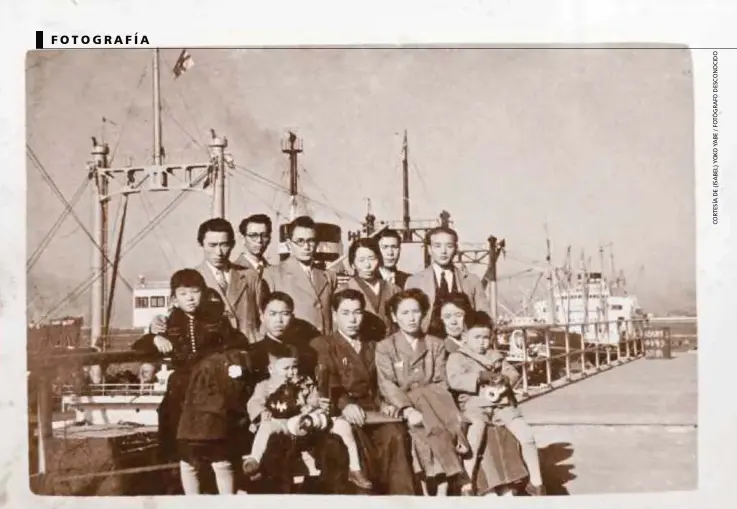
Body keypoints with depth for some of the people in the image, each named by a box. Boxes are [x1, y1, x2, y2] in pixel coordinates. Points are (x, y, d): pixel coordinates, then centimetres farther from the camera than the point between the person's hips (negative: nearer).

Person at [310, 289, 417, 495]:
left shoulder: (372, 347, 28)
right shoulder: (322, 345, 11)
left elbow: (379, 385, 20)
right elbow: (326, 384, -5)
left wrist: (384, 404, -3)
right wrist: (344, 404, -24)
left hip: (371, 411, 3)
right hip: (341, 413, -3)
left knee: (396, 435, -28)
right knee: (352, 436, -36)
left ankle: (402, 494, -28)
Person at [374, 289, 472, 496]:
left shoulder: (436, 344, 15)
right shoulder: (385, 347, 6)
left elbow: (441, 383, 6)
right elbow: (387, 385, -6)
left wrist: (439, 406, -15)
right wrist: (408, 409, -23)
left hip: (432, 403, 2)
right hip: (402, 406, -2)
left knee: (438, 431, -30)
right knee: (424, 431, -33)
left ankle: (443, 492, -29)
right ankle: (461, 480, -27)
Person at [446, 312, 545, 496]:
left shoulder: (495, 355, 20)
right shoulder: (457, 357, 3)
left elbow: (513, 373, 13)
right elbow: (454, 380, -13)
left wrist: (506, 379, -10)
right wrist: (479, 376, -22)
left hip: (502, 403, 5)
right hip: (474, 405, -4)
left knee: (527, 435, -10)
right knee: (477, 429, -36)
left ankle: (536, 482, 9)